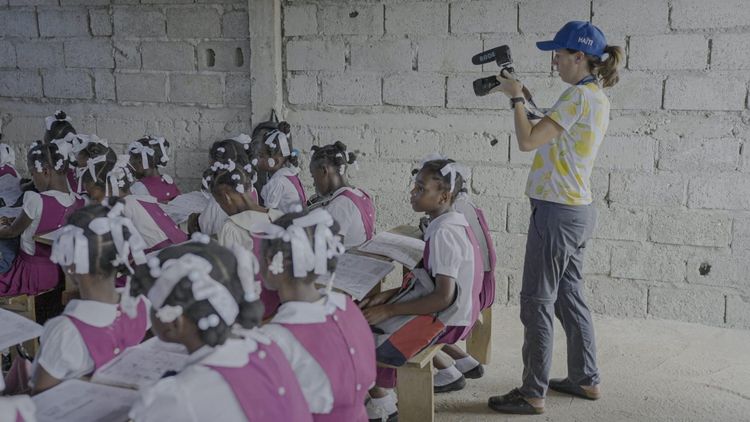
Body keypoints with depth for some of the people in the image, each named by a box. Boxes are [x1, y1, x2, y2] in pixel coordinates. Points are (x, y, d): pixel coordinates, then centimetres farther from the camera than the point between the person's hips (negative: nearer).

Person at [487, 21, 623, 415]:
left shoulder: (578, 96, -17)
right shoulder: (598, 98, 12)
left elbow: (527, 141, -22)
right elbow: (548, 135, 17)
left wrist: (515, 96, -10)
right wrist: (524, 97, 12)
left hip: (557, 212, -10)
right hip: (579, 210, 10)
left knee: (537, 303, -2)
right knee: (569, 297, 19)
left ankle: (532, 394, 6)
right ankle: (586, 380, 30)